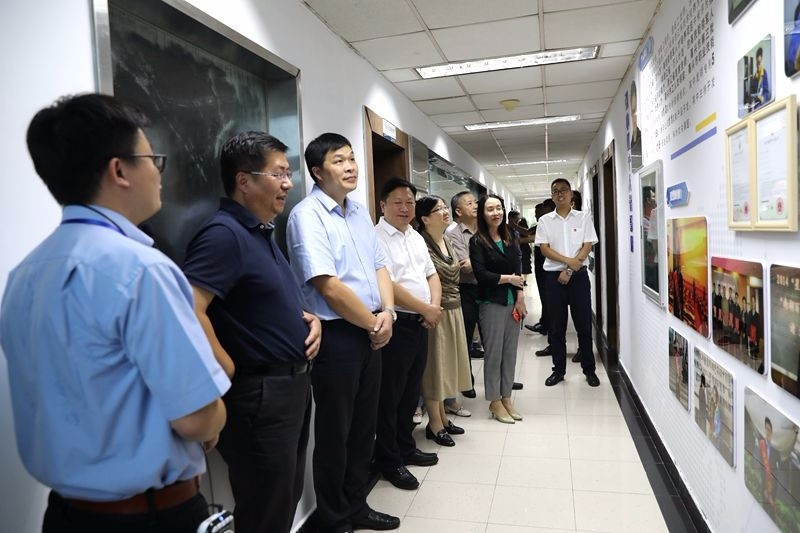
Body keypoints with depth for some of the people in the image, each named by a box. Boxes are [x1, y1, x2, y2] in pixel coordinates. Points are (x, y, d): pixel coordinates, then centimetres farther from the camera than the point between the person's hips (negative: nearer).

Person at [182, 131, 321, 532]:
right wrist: (232, 376, -21)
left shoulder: (263, 232, 11)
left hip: (294, 385, 9)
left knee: (288, 500, 24)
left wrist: (307, 318, 3)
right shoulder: (224, 233, -19)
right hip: (261, 395, -9)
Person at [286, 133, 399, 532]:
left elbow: (379, 266, 12)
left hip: (370, 331, 8)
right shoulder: (307, 215, -15)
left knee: (364, 426, 18)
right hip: (336, 335, -8)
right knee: (335, 432, 8)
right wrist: (374, 323, -11)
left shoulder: (360, 212, 11)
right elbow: (330, 287, -21)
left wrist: (387, 312, -5)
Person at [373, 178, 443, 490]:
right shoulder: (377, 238, -14)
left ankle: (405, 447, 34)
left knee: (411, 392, 18)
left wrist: (435, 305, -3)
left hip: (421, 324, 8)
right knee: (390, 396, 3)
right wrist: (427, 309, -13)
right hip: (395, 325, -8)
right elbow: (388, 286, -20)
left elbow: (431, 274, 17)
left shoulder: (416, 237, 14)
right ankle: (388, 461, 17)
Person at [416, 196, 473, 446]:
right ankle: (435, 424, 16)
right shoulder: (421, 244, -16)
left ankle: (442, 416, 29)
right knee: (434, 365, 3)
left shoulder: (447, 240, 10)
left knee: (445, 363, 16)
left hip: (453, 310, 8)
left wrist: (454, 304, 18)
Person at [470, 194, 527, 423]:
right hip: (492, 304, -5)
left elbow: (517, 269, 5)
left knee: (510, 353, 10)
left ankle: (506, 398, 24)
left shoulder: (508, 238, 10)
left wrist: (520, 297, -8)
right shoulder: (477, 242, -7)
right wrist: (509, 279, -5)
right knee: (494, 354, 2)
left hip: (513, 302, 5)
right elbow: (481, 274, -15)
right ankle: (495, 402, 16)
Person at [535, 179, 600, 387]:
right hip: (554, 276, 1)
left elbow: (587, 247, -3)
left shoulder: (583, 218, 4)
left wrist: (570, 271, -11)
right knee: (557, 326, 7)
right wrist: (568, 261, -14)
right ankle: (558, 370, 17)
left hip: (578, 276, -1)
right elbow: (545, 249, -2)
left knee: (584, 324, 4)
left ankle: (589, 369, 17)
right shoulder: (545, 220, 6)